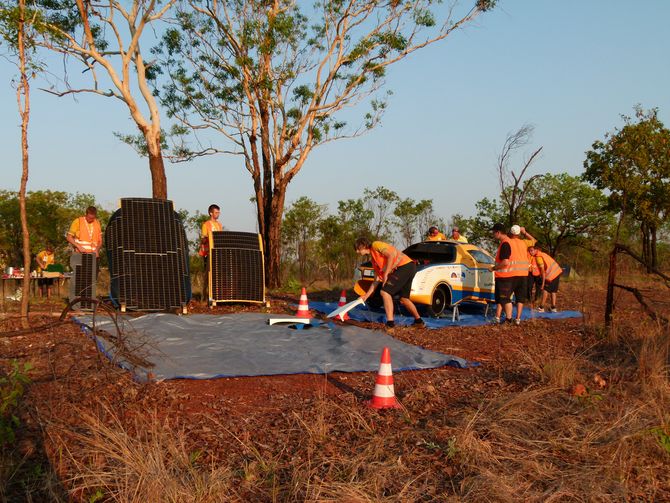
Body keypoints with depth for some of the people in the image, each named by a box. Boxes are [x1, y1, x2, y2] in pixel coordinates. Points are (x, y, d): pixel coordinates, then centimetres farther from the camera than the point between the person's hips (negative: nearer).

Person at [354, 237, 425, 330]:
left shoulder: (375, 245, -1)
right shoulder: (374, 259, 24)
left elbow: (391, 255, -16)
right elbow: (377, 280, 24)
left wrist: (386, 274, -13)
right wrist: (366, 296, 24)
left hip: (405, 265, -10)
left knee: (385, 292, -12)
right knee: (404, 298, 23)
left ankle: (390, 324, -15)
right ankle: (419, 321, 37)